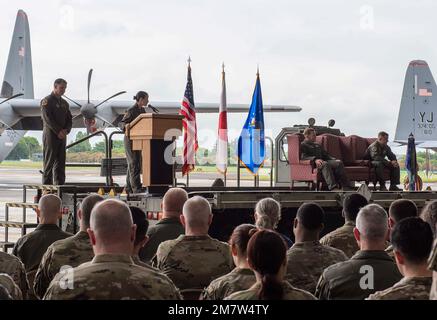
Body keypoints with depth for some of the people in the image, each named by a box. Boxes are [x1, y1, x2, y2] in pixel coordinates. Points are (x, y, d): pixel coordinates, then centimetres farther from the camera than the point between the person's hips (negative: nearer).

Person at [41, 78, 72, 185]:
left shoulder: (65, 103, 17)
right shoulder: (47, 101, -4)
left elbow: (69, 120, 15)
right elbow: (47, 118, -14)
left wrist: (66, 130, -6)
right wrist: (58, 131, -18)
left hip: (62, 136, 7)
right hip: (50, 135, -7)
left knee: (60, 162, 5)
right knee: (49, 161, -6)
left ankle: (60, 185, 7)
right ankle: (47, 185, -6)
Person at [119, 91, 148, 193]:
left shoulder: (143, 110, 12)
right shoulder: (131, 110, -11)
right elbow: (122, 122, -10)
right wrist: (126, 126, -31)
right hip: (130, 139, -9)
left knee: (135, 163, 10)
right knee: (134, 163, -10)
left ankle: (129, 187, 17)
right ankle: (136, 188, -13)